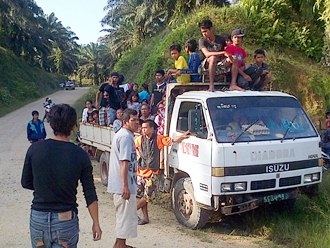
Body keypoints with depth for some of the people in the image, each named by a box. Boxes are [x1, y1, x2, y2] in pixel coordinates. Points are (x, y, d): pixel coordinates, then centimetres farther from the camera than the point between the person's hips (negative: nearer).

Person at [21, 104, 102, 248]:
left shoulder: (35, 149, -7)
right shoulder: (80, 155, -11)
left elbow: (26, 183, 4)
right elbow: (90, 194, -7)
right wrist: (96, 223, 3)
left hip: (38, 218, 2)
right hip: (66, 220, -2)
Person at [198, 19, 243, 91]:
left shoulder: (221, 39, 4)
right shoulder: (202, 40, -8)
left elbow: (225, 53, 16)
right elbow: (207, 54, -25)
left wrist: (228, 56, -6)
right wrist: (223, 53, -31)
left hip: (219, 64, 5)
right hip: (207, 65, -4)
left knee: (234, 60, -14)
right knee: (213, 58, -36)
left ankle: (233, 84, -21)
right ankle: (211, 85, -37)